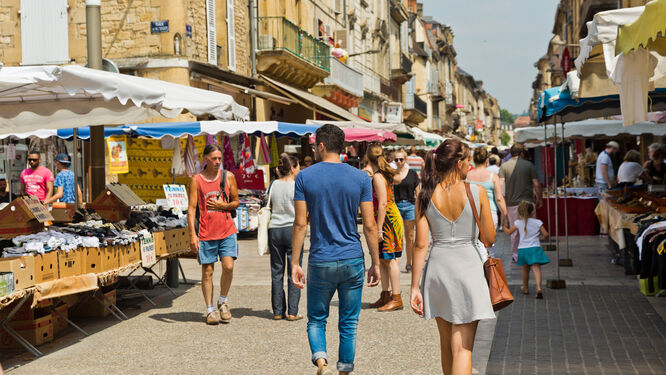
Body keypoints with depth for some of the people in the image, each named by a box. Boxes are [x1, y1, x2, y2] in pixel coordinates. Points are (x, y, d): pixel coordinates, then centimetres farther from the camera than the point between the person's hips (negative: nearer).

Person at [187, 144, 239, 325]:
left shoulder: (228, 177, 6)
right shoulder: (196, 180, 0)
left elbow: (236, 202, 14)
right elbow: (191, 208, -2)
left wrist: (223, 206, -8)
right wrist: (192, 234, -9)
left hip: (227, 231, 1)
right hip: (206, 233, -1)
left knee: (228, 266, -11)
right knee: (207, 271, 3)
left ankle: (223, 302, 12)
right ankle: (210, 310, 13)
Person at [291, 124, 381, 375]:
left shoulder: (305, 177, -3)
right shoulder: (360, 178, 0)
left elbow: (300, 223, -5)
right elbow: (369, 225, -2)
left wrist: (295, 263, 0)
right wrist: (375, 263, 6)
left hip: (320, 261, -1)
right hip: (352, 260, 1)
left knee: (316, 320, 12)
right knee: (349, 324, 11)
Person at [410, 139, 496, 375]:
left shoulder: (426, 196, -2)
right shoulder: (477, 192, -8)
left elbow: (421, 244, -4)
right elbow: (490, 238, -2)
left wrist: (415, 287, -1)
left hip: (437, 269, 3)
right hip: (468, 267, -3)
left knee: (446, 344, 20)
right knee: (462, 348, -4)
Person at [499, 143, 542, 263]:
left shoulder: (504, 166, 0)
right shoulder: (529, 165, -1)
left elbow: (500, 185, -7)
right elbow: (536, 184, -2)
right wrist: (539, 198, 11)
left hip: (512, 203, 1)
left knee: (515, 230, 11)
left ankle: (516, 255, 18)